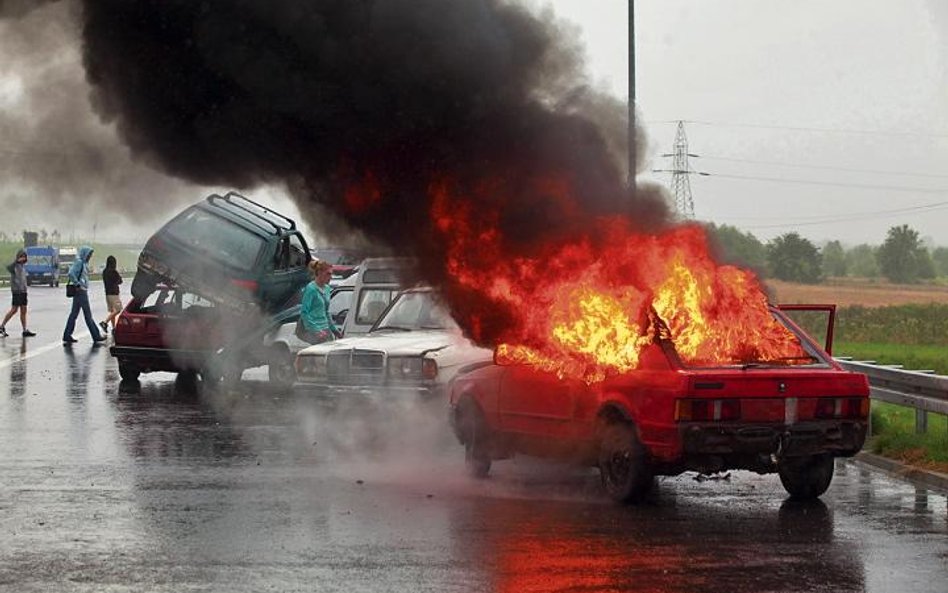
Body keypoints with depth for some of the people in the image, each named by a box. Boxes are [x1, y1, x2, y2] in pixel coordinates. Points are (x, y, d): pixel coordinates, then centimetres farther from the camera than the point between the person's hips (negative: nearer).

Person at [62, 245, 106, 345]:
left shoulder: (83, 263, 15)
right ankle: (96, 336, 2)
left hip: (82, 291, 10)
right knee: (88, 315, -3)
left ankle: (67, 336, 12)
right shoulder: (79, 262, -14)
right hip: (81, 291, -10)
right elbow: (71, 273, -25)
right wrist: (77, 284, -21)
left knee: (74, 313, 10)